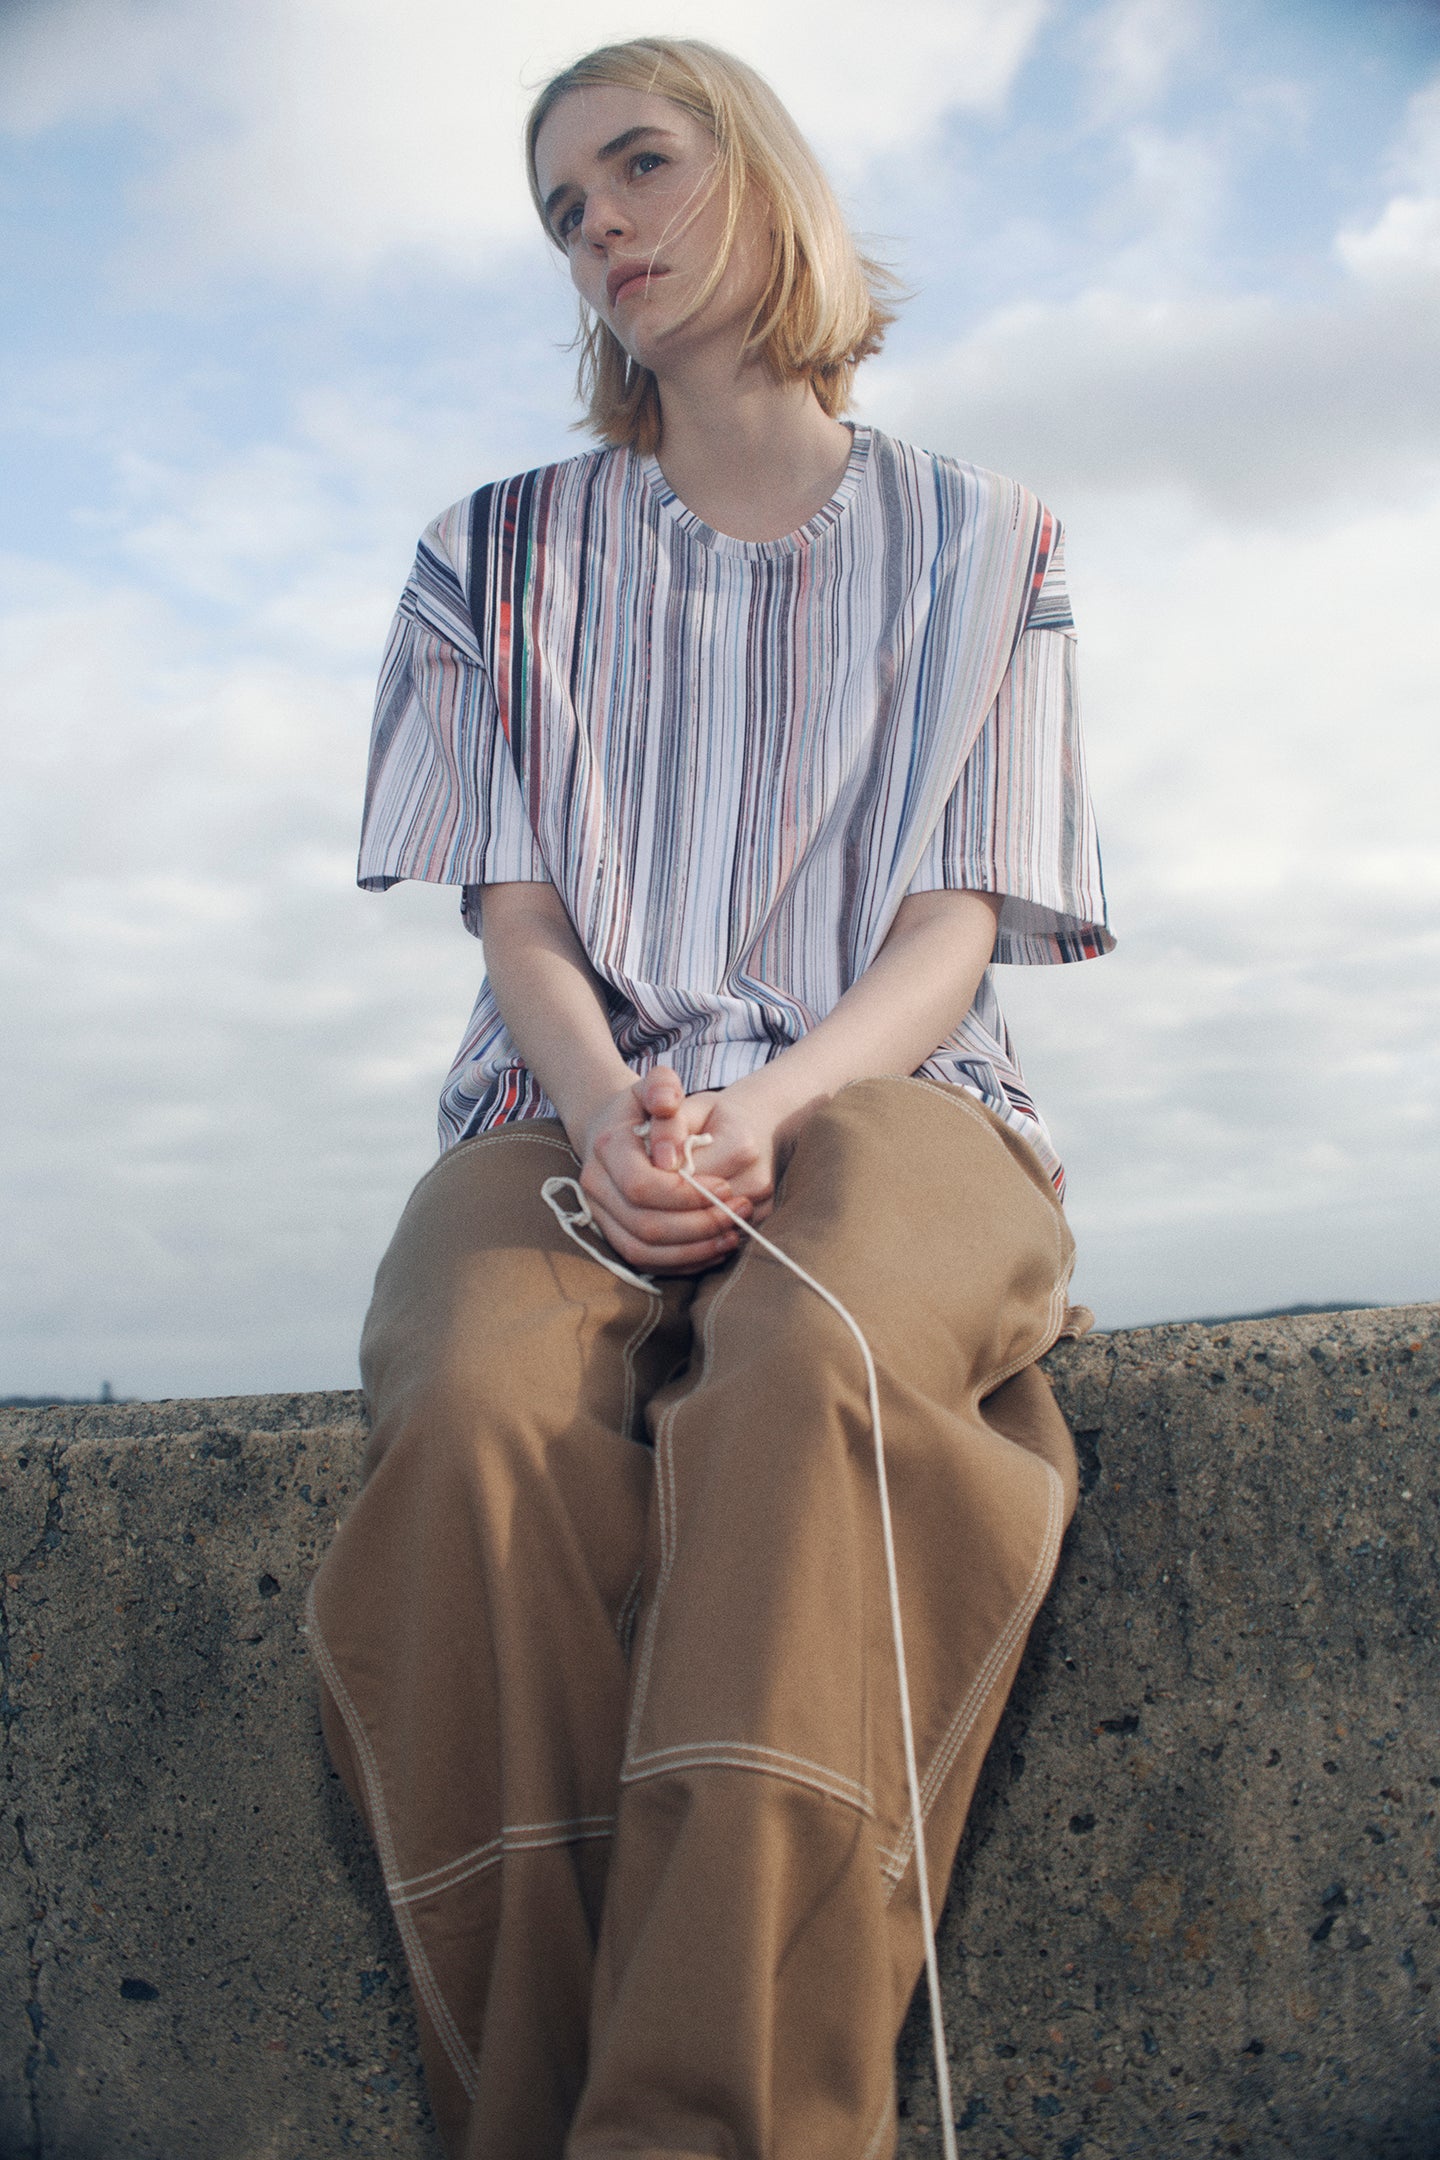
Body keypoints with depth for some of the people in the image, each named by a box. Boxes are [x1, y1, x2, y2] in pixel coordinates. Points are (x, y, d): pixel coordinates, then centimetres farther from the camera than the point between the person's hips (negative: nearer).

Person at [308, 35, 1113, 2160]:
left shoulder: (979, 545, 15)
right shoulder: (501, 558, 19)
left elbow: (953, 928, 4)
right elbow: (516, 913, 8)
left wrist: (766, 1107, -17)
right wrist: (608, 1108, -15)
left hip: (874, 1098, -1)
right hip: (568, 1118, 2)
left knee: (801, 1393, -38)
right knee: (484, 1424, -34)